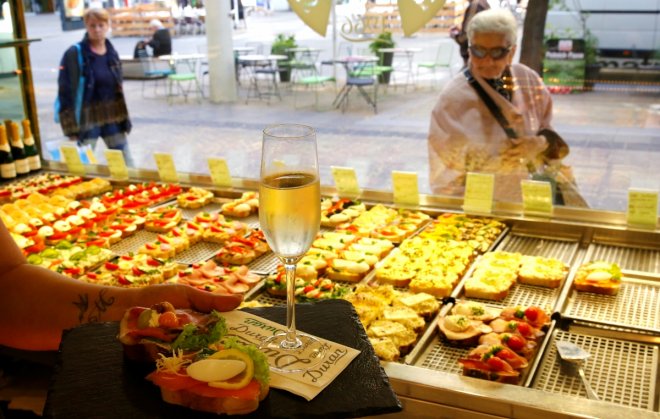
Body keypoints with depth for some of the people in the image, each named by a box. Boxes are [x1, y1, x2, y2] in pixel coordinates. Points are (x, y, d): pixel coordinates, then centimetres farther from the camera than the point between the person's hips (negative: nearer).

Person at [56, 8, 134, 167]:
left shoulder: (112, 52, 7)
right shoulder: (74, 54, -11)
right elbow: (65, 92, -12)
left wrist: (124, 118, 12)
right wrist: (71, 125, -16)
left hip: (112, 117, 5)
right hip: (87, 118, -5)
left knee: (126, 163, 10)